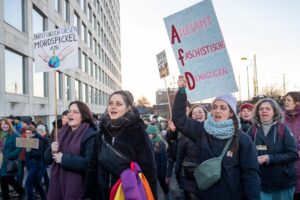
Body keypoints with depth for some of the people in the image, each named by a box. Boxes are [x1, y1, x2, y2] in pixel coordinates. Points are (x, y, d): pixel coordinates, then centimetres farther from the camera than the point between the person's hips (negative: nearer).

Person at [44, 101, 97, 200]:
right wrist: (51, 151, -8)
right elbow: (47, 159, 14)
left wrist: (64, 158, -19)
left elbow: (89, 163, -22)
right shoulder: (62, 133, 11)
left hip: (76, 188, -6)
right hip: (57, 185, 6)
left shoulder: (90, 135, -11)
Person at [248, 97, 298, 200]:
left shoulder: (283, 129, -6)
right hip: (260, 183, 0)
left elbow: (293, 154, -9)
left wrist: (270, 158, -19)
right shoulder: (253, 129, -2)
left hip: (283, 183, 0)